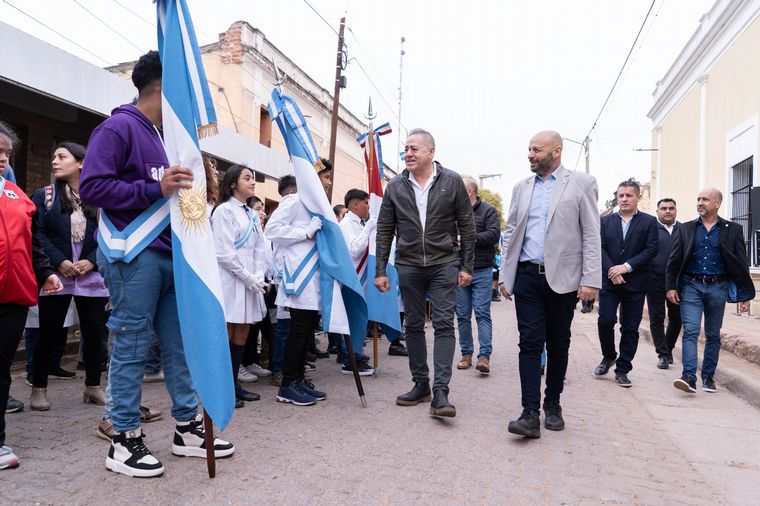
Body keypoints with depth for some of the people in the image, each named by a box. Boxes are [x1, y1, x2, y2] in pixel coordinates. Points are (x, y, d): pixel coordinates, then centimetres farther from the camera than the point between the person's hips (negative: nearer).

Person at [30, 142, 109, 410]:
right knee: (48, 334, 4)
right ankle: (39, 388, 19)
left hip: (92, 278, 1)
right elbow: (37, 233, -3)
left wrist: (91, 261, -12)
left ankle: (93, 386, 19)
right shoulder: (44, 195, 6)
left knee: (94, 332, 5)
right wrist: (58, 262, -15)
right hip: (56, 276, 0)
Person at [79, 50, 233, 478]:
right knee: (131, 348, -1)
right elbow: (92, 187, -16)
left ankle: (188, 428, 21)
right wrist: (155, 190, -20)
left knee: (180, 344, 10)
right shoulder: (119, 127, -6)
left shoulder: (157, 136, 20)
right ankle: (125, 441, 13)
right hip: (134, 255, -9)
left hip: (169, 255, 9)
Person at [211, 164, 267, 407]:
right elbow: (224, 252, -13)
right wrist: (249, 278, -12)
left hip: (250, 283, 7)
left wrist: (258, 277, -2)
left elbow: (260, 249, 14)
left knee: (242, 334, 9)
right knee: (225, 335, -4)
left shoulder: (252, 214, 17)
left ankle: (234, 385, 18)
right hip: (229, 281, -7)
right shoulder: (224, 211, -5)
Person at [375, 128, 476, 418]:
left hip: (444, 264, -2)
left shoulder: (452, 182, -1)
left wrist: (466, 266, -3)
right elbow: (384, 231, 6)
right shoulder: (395, 187, 4)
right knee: (414, 326, 9)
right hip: (408, 265, 3)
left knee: (444, 325, -6)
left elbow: (467, 227, 1)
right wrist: (380, 271, 2)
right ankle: (421, 385, 22)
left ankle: (440, 392, -4)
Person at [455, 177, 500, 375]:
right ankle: (466, 354, 17)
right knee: (462, 315, 8)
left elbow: (494, 234, -11)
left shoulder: (488, 211, 2)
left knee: (482, 313, -5)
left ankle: (484, 356, -2)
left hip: (482, 271, -4)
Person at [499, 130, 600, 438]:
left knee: (558, 344, 10)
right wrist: (505, 275, 8)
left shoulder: (582, 184, 0)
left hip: (563, 279, -2)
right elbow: (511, 233, 13)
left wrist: (591, 280, -11)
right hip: (527, 276, 2)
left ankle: (552, 406, 26)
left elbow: (591, 235, -4)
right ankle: (531, 413, -1)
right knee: (530, 344, -2)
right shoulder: (522, 187, 12)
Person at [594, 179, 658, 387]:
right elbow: (601, 248, 2)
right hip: (609, 281, 1)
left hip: (635, 283, -1)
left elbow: (651, 250, -5)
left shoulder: (649, 222, 4)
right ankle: (609, 357, 19)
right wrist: (611, 270, -13)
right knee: (605, 320, -8)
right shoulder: (606, 221, 10)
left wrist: (626, 267, -15)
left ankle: (622, 370, 15)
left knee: (630, 329, 3)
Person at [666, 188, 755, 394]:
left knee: (713, 335, 9)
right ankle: (689, 377, -14)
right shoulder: (685, 229, 6)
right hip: (690, 286, 0)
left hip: (718, 288, 1)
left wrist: (745, 295, 1)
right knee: (690, 331, -10)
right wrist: (671, 286, -3)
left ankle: (708, 377, 21)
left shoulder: (732, 230, 4)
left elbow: (741, 264, 3)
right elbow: (674, 260, 5)